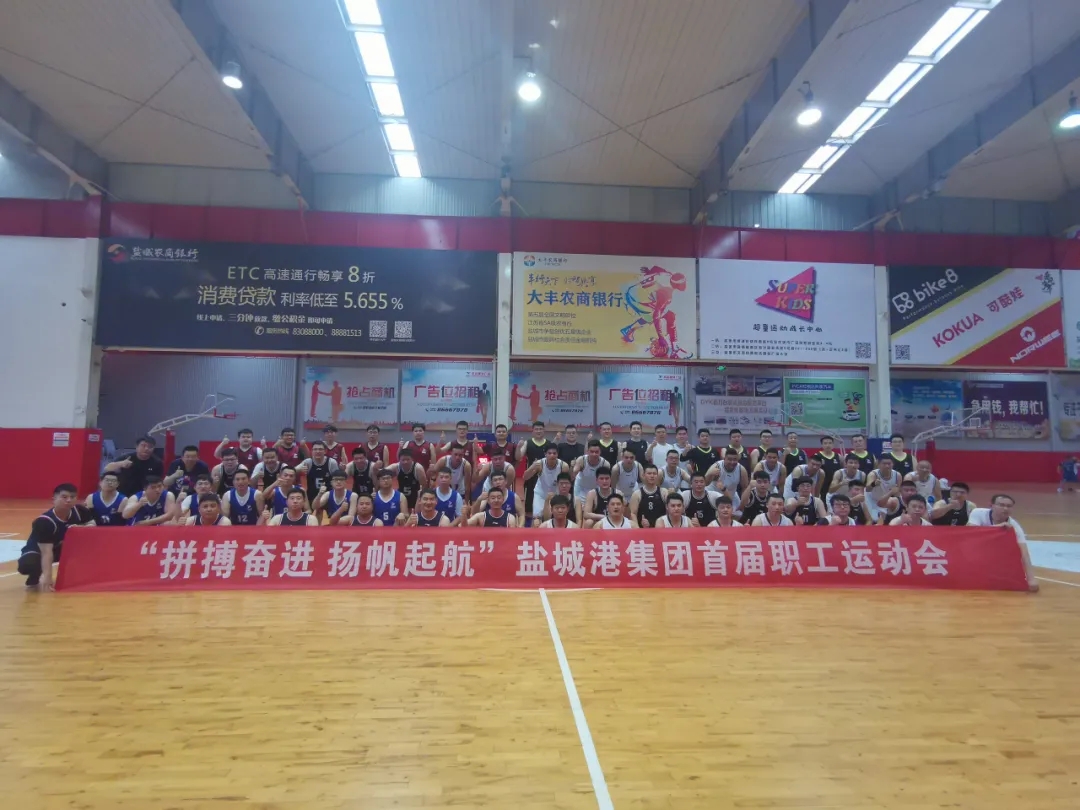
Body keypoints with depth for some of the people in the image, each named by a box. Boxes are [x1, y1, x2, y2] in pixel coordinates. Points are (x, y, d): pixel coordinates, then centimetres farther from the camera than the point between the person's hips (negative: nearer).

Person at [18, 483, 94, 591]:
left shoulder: (79, 510, -18)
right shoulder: (44, 521, -33)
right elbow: (46, 551, -38)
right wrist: (46, 575, -45)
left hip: (62, 547, 5)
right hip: (38, 550, -5)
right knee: (27, 566, -36)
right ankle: (34, 578, 2)